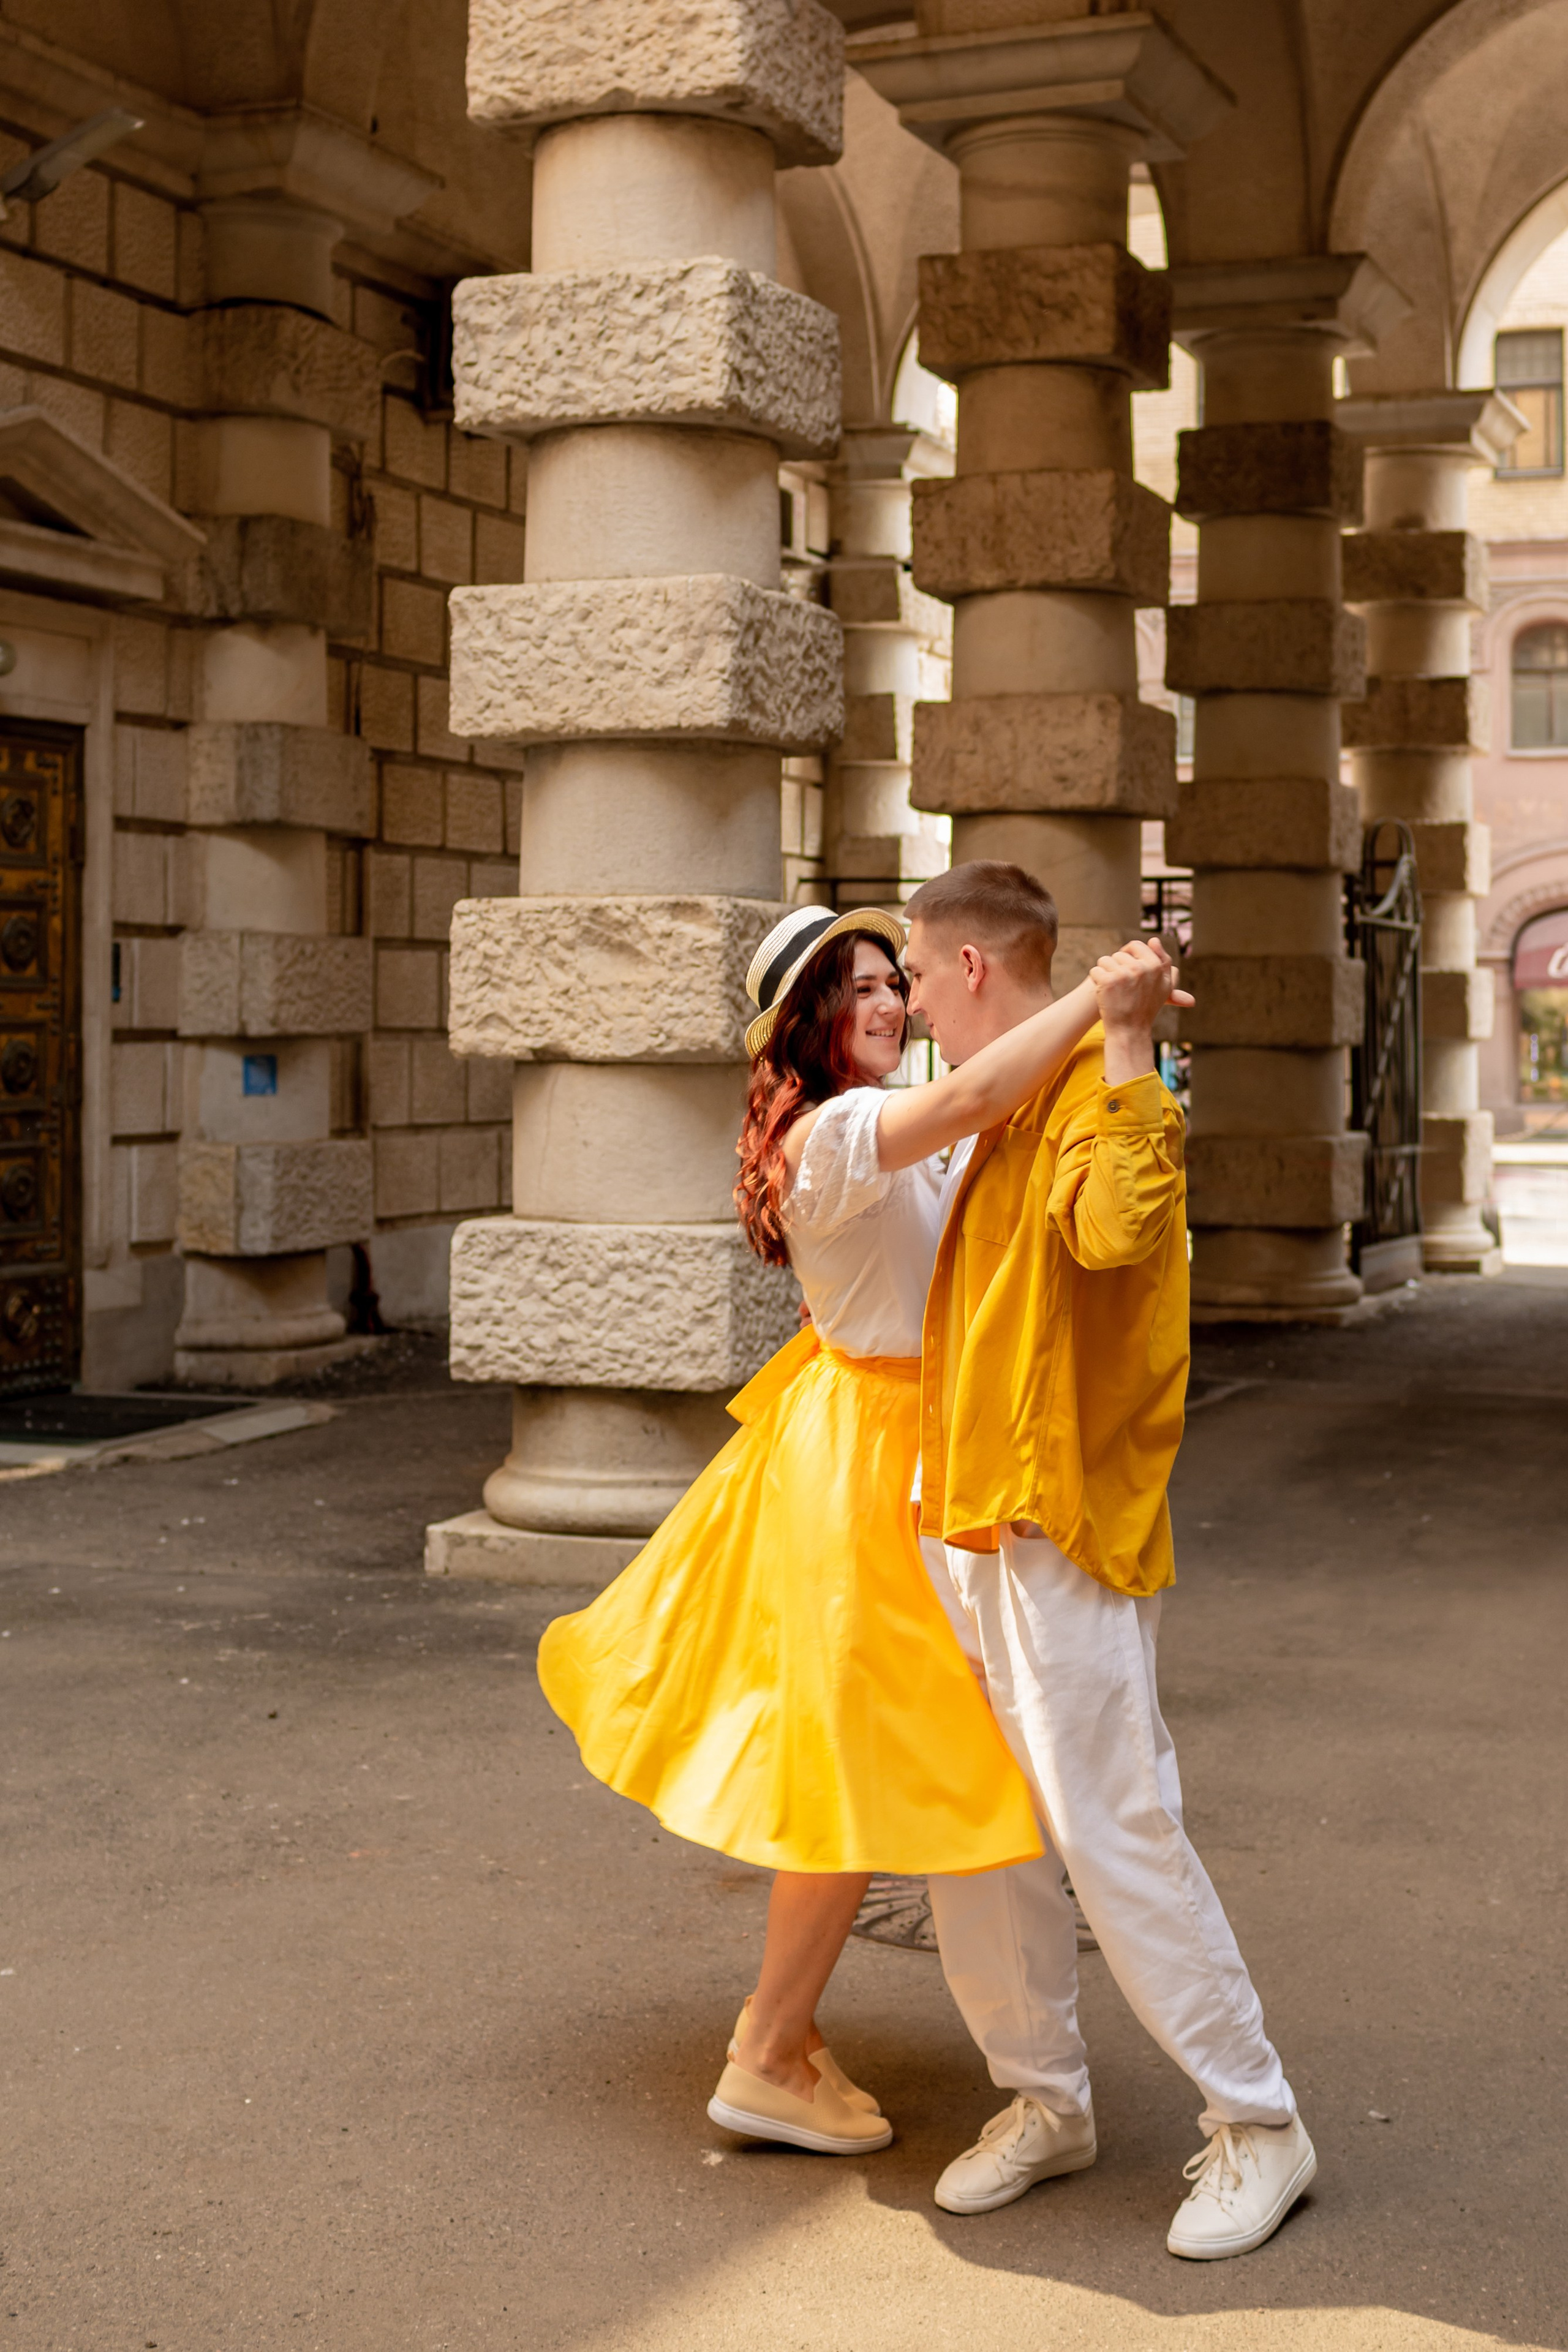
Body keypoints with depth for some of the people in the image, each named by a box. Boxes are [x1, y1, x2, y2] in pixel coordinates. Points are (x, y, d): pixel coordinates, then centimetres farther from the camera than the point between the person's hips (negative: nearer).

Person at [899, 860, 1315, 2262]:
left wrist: (1127, 1047, -28)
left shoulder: (1102, 1090, -12)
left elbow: (1113, 1229, -35)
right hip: (970, 1525, 9)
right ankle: (1046, 2102, 26)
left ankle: (1258, 2127, 8)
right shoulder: (1000, 1114, 17)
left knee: (1112, 1832, -6)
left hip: (1064, 1530, -9)